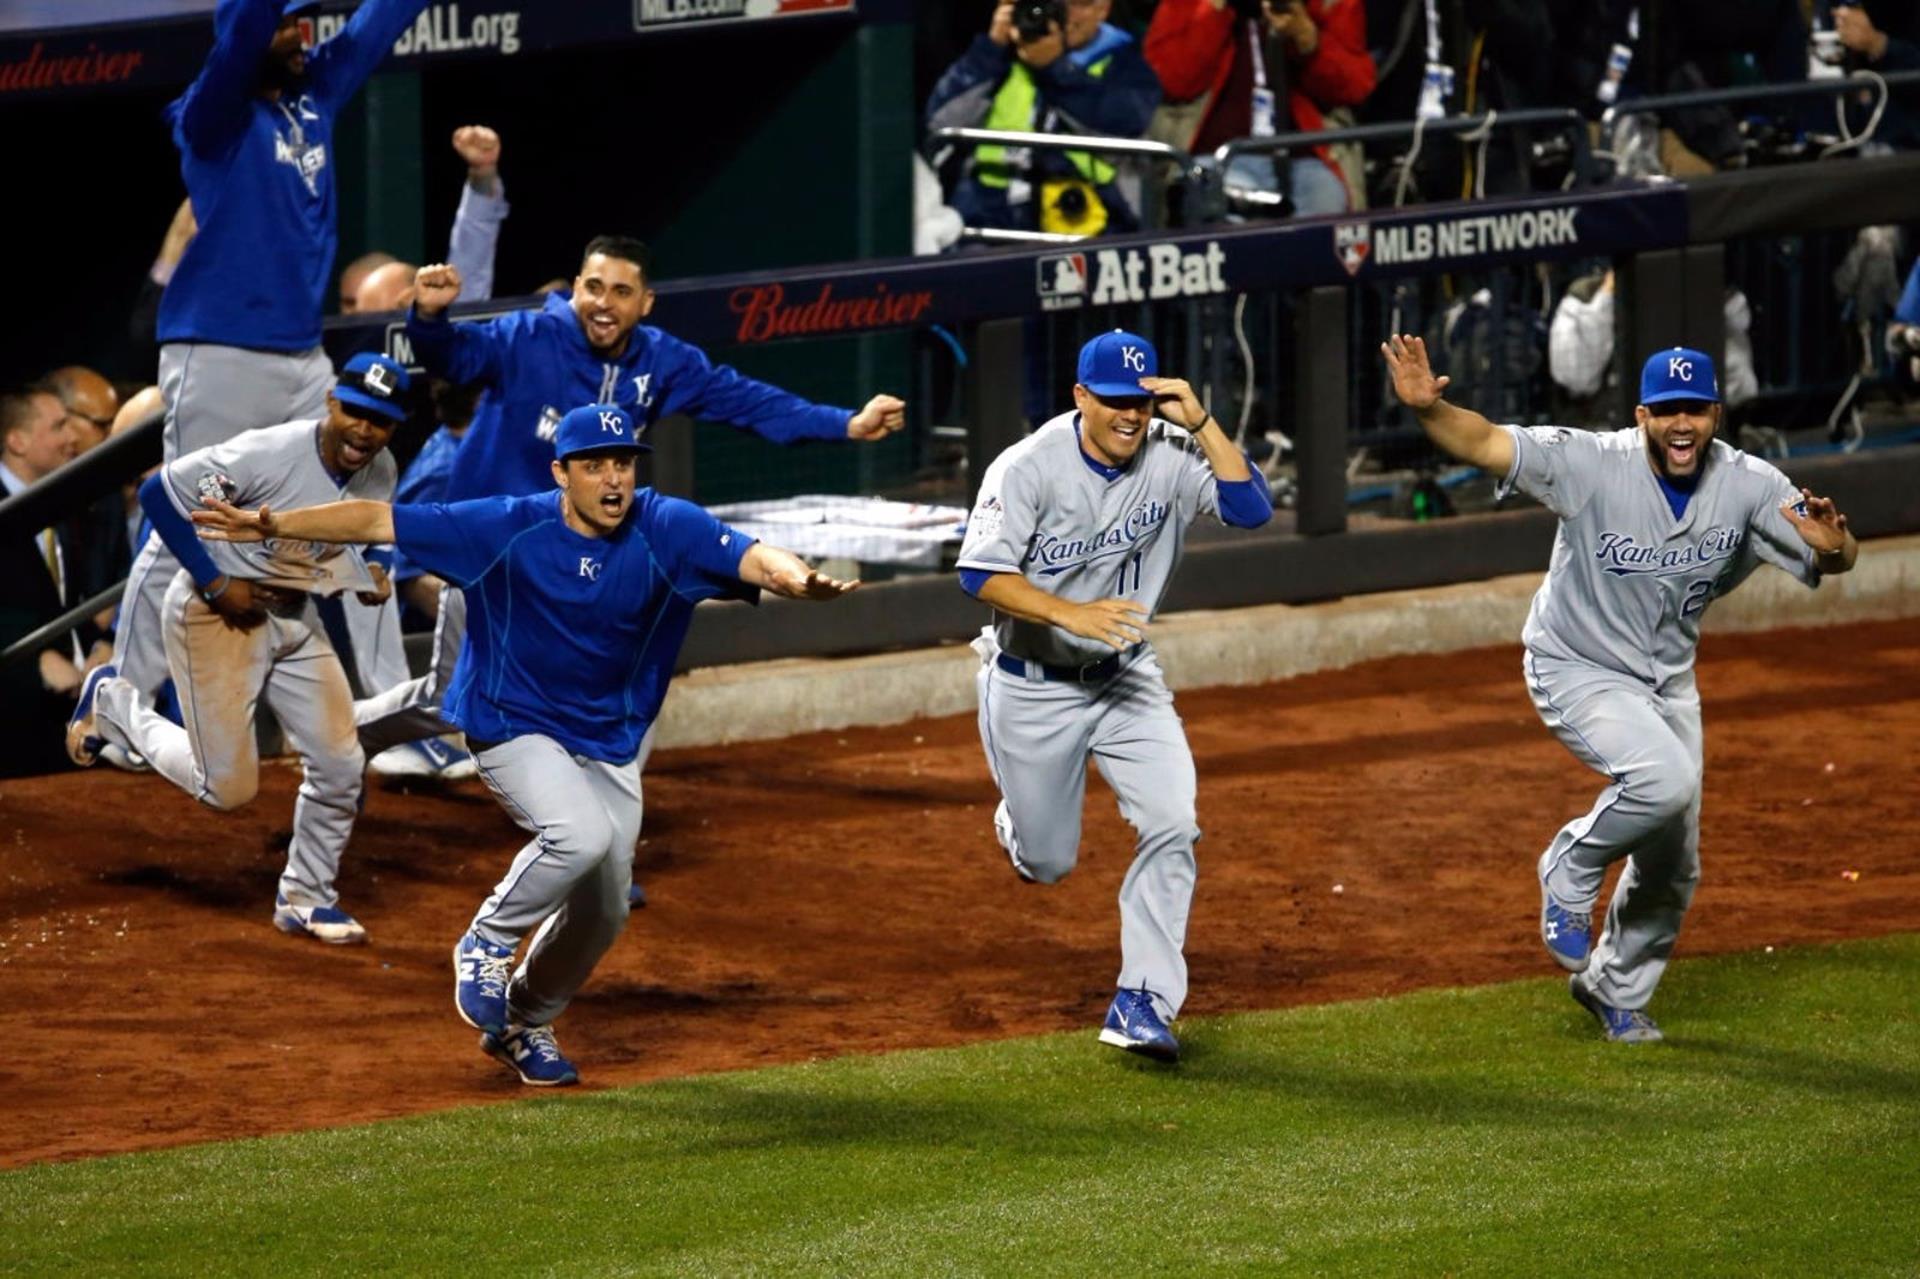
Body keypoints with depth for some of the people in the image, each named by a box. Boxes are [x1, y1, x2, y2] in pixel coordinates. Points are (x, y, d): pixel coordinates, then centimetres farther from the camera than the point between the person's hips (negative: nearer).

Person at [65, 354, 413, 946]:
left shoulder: (380, 474, -5)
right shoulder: (270, 454, -28)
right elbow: (160, 493, -22)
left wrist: (366, 576, -8)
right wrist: (217, 585, -21)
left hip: (294, 618, 7)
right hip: (216, 615, -7)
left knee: (340, 764, 2)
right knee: (228, 787, -4)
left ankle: (305, 898, 22)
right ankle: (112, 702, 19)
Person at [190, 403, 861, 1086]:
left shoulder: (667, 531, -14)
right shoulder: (510, 529, -17)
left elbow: (753, 558, -31)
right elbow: (378, 520, -17)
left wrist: (795, 578, -55)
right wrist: (274, 526, -27)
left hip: (609, 745, 4)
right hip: (513, 728, -4)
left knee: (603, 910, 9)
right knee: (582, 834, -31)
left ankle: (523, 1023, 35)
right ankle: (488, 945, -6)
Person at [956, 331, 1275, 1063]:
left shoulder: (1169, 457, -11)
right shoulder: (1030, 468, -20)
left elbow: (1251, 509, -21)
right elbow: (981, 574, -24)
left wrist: (1199, 423, -28)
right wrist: (1072, 614, -37)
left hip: (1125, 677, 3)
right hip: (1032, 690, -3)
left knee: (1171, 825, -16)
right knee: (1047, 864, 8)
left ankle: (1143, 1002, -8)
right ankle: (1020, 823, 47)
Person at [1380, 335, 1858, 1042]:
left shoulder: (1748, 485, -15)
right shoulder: (1594, 464, -25)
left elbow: (1835, 558, -18)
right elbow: (1484, 442, -33)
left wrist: (1831, 545, -43)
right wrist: (1427, 408, -53)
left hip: (1667, 680, 5)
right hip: (1577, 670, -5)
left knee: (1673, 866, 13)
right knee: (1664, 779, -32)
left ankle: (1617, 991, 37)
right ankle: (1572, 871, -3)